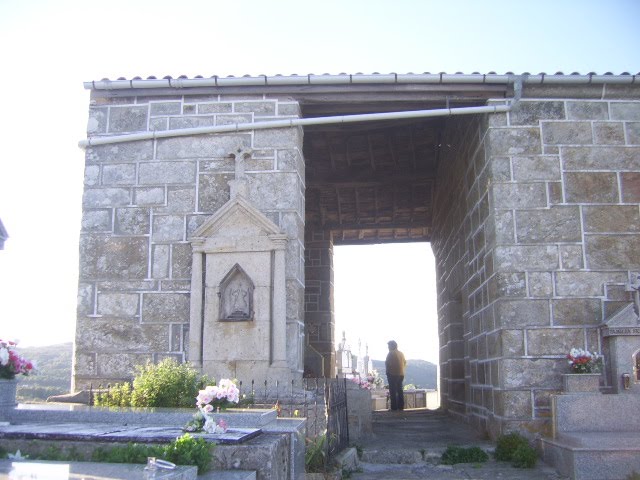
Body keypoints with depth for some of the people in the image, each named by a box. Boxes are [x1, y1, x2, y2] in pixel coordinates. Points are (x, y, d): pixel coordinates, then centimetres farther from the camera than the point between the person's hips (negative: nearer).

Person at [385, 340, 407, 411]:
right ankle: (401, 406, 14)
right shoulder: (401, 353, 10)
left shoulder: (391, 353, -11)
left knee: (393, 392, -4)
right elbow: (405, 363, 15)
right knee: (400, 391, 12)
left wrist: (387, 371, 3)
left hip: (393, 374, -7)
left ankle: (394, 407, -6)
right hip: (401, 374, 7)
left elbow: (387, 363, -12)